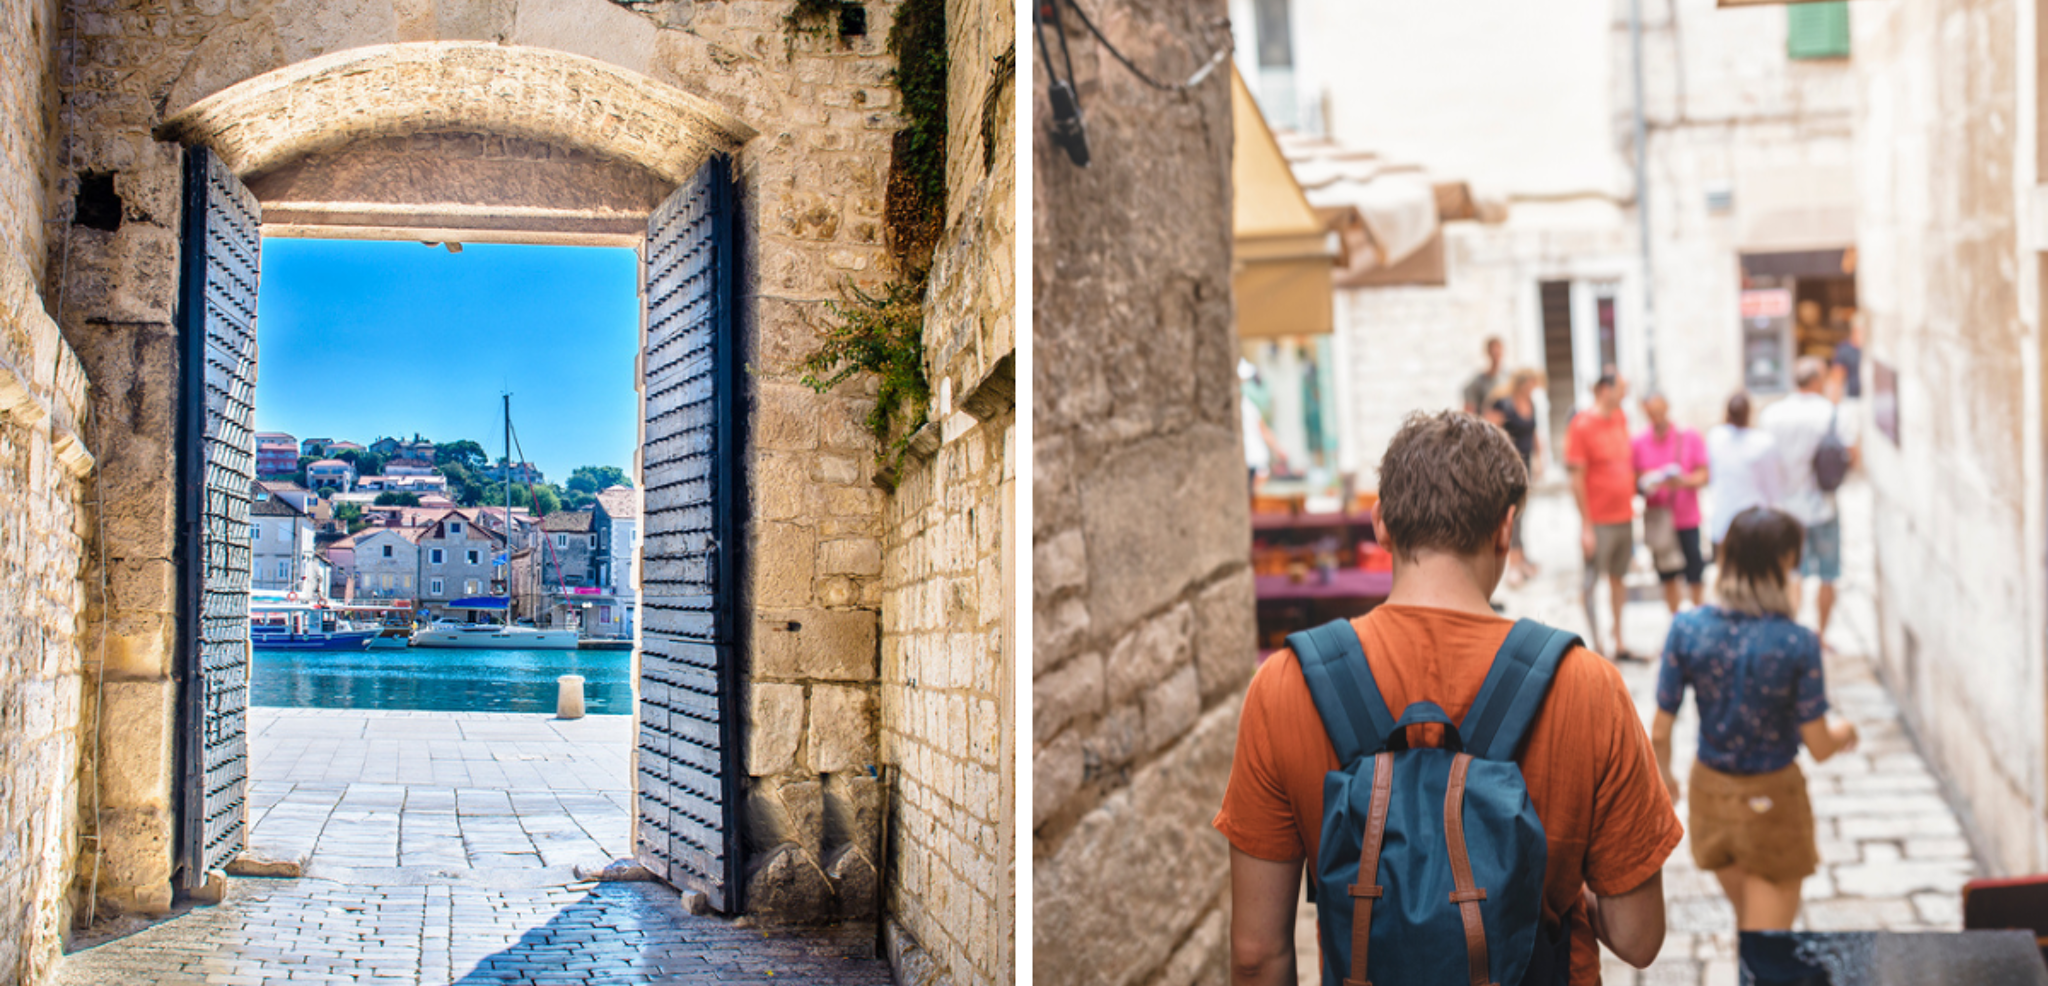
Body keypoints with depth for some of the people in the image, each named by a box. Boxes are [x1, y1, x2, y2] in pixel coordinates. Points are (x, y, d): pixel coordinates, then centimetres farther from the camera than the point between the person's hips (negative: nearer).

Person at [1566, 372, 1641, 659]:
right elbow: (1577, 479, -13)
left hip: (1624, 516, 7)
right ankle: (1595, 645, 6)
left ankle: (1619, 643, 22)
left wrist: (1631, 504, 13)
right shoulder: (1582, 425, -13)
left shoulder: (1620, 418, 8)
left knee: (1618, 578, 14)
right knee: (1592, 582, 0)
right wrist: (1586, 526, -14)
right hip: (1599, 520, -7)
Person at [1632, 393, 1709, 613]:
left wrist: (1683, 481, -22)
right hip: (1657, 519, 1)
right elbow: (1635, 479, 4)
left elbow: (1703, 475, -3)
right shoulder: (1639, 443, 1)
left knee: (1695, 576, 2)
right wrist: (1647, 484, -19)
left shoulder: (1689, 437, -2)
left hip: (1687, 518, -1)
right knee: (1667, 576, 7)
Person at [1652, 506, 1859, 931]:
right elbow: (1820, 747, -14)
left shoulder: (1687, 629, -14)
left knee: (1747, 918, 29)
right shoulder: (1797, 643, -21)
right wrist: (1845, 733, 10)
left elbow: (1660, 731, -8)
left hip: (1710, 795, 4)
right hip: (1771, 800, -3)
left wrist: (1664, 775, 13)